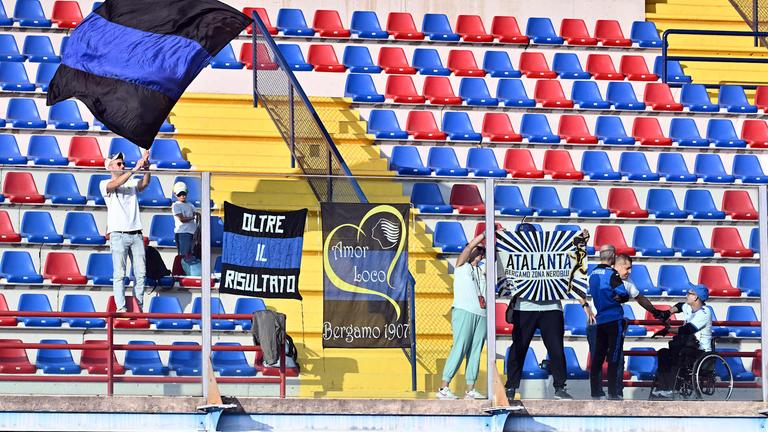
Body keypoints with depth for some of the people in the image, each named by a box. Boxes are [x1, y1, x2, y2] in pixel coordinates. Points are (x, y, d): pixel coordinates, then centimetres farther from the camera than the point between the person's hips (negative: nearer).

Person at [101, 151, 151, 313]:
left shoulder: (132, 183, 14)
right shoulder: (105, 184, 3)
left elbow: (144, 183, -6)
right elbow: (115, 184, -19)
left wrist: (146, 168, -25)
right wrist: (135, 169, -27)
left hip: (136, 234, 4)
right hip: (118, 234, -4)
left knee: (141, 272, 3)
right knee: (119, 273, -7)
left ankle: (139, 307, 8)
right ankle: (121, 308, -8)